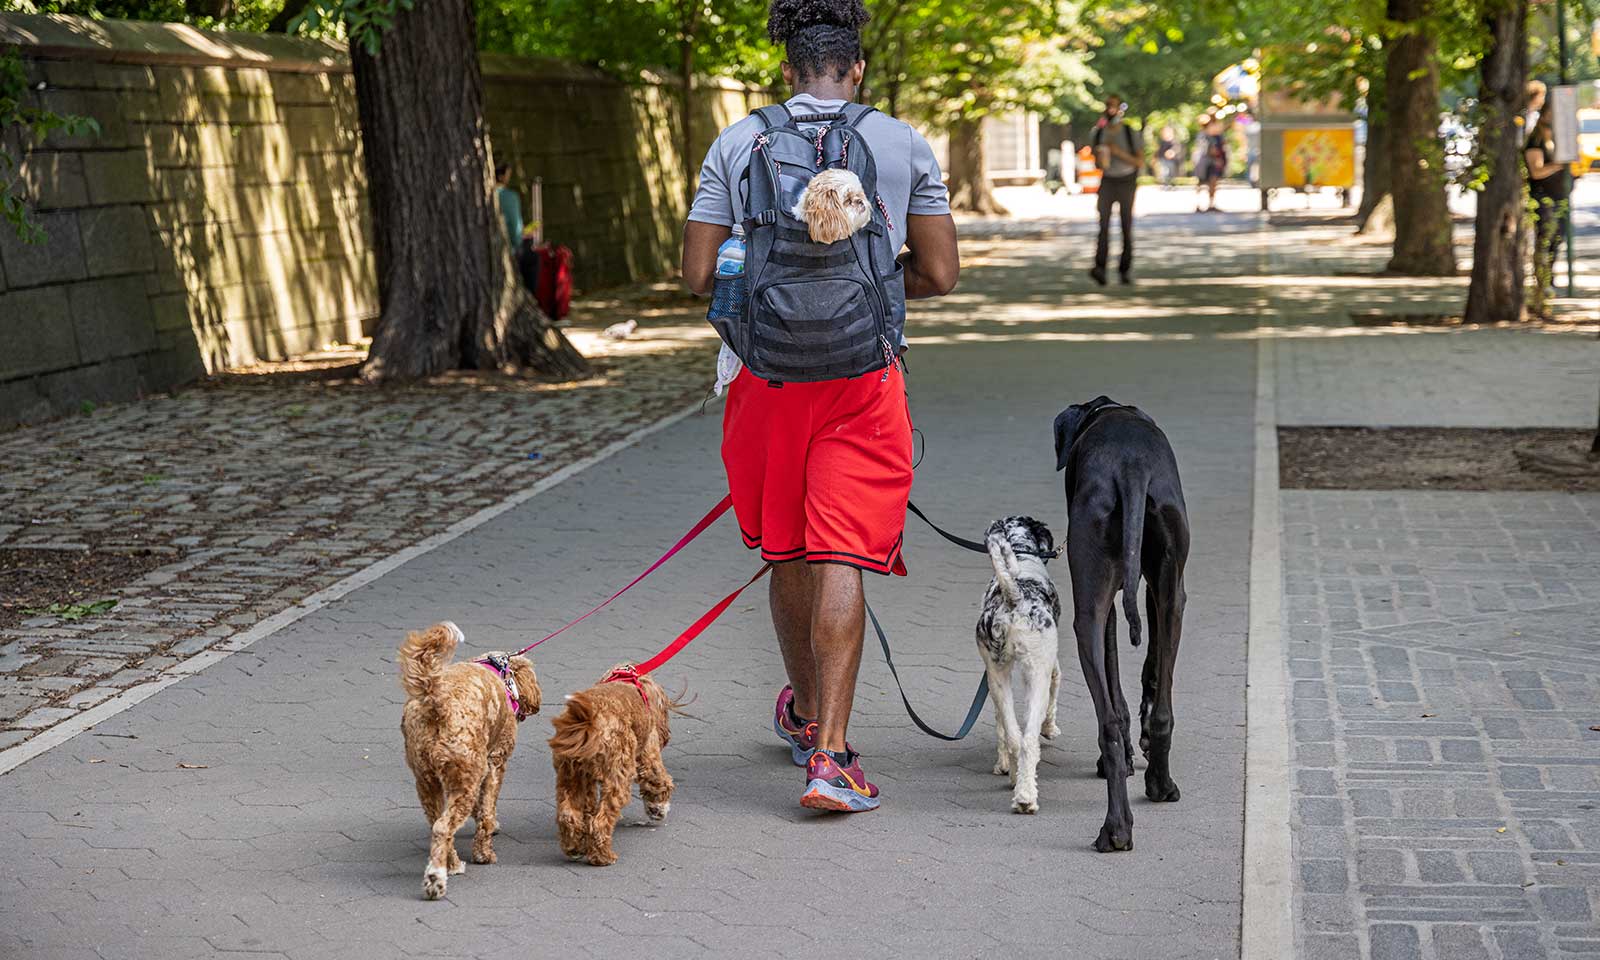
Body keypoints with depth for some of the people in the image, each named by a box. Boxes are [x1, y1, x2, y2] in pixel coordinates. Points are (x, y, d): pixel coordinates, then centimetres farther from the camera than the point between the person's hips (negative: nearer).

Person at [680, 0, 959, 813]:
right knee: (840, 561, -4)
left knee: (786, 552, 17)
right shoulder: (903, 145, 1)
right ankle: (830, 753, -11)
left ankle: (806, 712, 37)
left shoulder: (736, 144, 2)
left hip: (769, 372, 2)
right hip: (863, 375, -2)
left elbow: (698, 274, 0)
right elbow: (938, 275, 1)